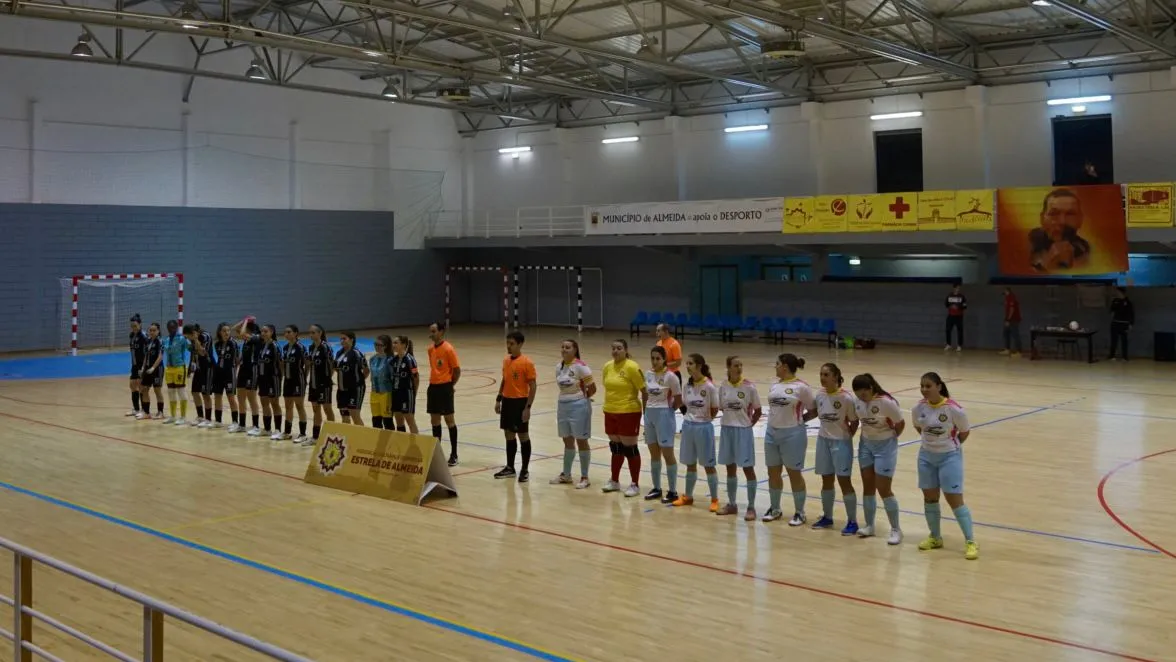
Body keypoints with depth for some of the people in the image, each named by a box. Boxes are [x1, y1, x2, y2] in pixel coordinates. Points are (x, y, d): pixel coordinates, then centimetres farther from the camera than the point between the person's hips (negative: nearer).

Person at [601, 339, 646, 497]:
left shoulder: (632, 367, -15)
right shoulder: (607, 367, 5)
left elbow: (644, 389, -12)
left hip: (629, 413, -6)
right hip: (610, 412, 6)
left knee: (630, 448, 0)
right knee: (615, 447, 17)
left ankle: (634, 484, 9)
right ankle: (614, 481, 29)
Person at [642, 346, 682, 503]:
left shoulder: (670, 376, -13)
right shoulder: (648, 374, 6)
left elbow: (678, 400, -10)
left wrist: (667, 410, 1)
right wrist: (648, 411, 9)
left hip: (664, 416, -6)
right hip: (649, 415, 6)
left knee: (667, 453, -2)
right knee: (654, 454, 12)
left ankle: (673, 491, 6)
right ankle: (657, 488, 22)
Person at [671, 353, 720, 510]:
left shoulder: (710, 386, -15)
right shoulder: (687, 385, 1)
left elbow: (715, 410, -7)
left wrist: (705, 419, 2)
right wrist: (692, 418, 3)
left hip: (704, 427, -5)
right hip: (688, 426, 5)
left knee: (708, 465, 4)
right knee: (690, 464, 15)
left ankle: (714, 499, 14)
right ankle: (687, 496, 27)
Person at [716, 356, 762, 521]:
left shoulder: (749, 387, -10)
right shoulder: (723, 386, 1)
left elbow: (758, 411, -3)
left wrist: (748, 424, -5)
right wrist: (731, 420, 2)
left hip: (743, 430, -4)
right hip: (726, 429, 4)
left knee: (748, 468, 0)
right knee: (730, 467, 12)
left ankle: (751, 507, 6)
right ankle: (731, 504, 23)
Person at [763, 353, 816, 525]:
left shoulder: (801, 387, -12)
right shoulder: (775, 386, 8)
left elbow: (814, 410, -6)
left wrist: (799, 419, -7)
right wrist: (775, 420, 3)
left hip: (793, 434, -7)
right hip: (772, 433, 7)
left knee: (794, 473, 2)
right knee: (773, 472, 12)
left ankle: (800, 513, 13)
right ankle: (775, 509, 26)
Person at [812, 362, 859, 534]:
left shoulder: (846, 397, -17)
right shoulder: (819, 395, -2)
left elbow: (854, 422, -8)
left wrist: (846, 437, -8)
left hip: (841, 442, -5)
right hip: (823, 441, 5)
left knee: (844, 481, -2)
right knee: (826, 481, 14)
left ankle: (852, 521, 6)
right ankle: (827, 517, 26)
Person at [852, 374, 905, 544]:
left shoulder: (886, 402, -24)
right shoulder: (858, 401, -7)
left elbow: (900, 423, -12)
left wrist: (890, 438, 1)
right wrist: (866, 435, 1)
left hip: (885, 446, -6)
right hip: (865, 445, 6)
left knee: (883, 489, -5)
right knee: (868, 487, 10)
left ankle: (896, 530, 8)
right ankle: (869, 526, 22)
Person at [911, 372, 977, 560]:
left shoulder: (953, 409, -21)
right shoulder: (919, 408, -7)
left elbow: (964, 432, -6)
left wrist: (951, 446, 6)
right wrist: (930, 442, 10)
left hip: (949, 457, -5)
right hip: (926, 456, 5)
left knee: (955, 500, -6)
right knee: (929, 497, 12)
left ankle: (970, 542, 4)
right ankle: (935, 537, 28)